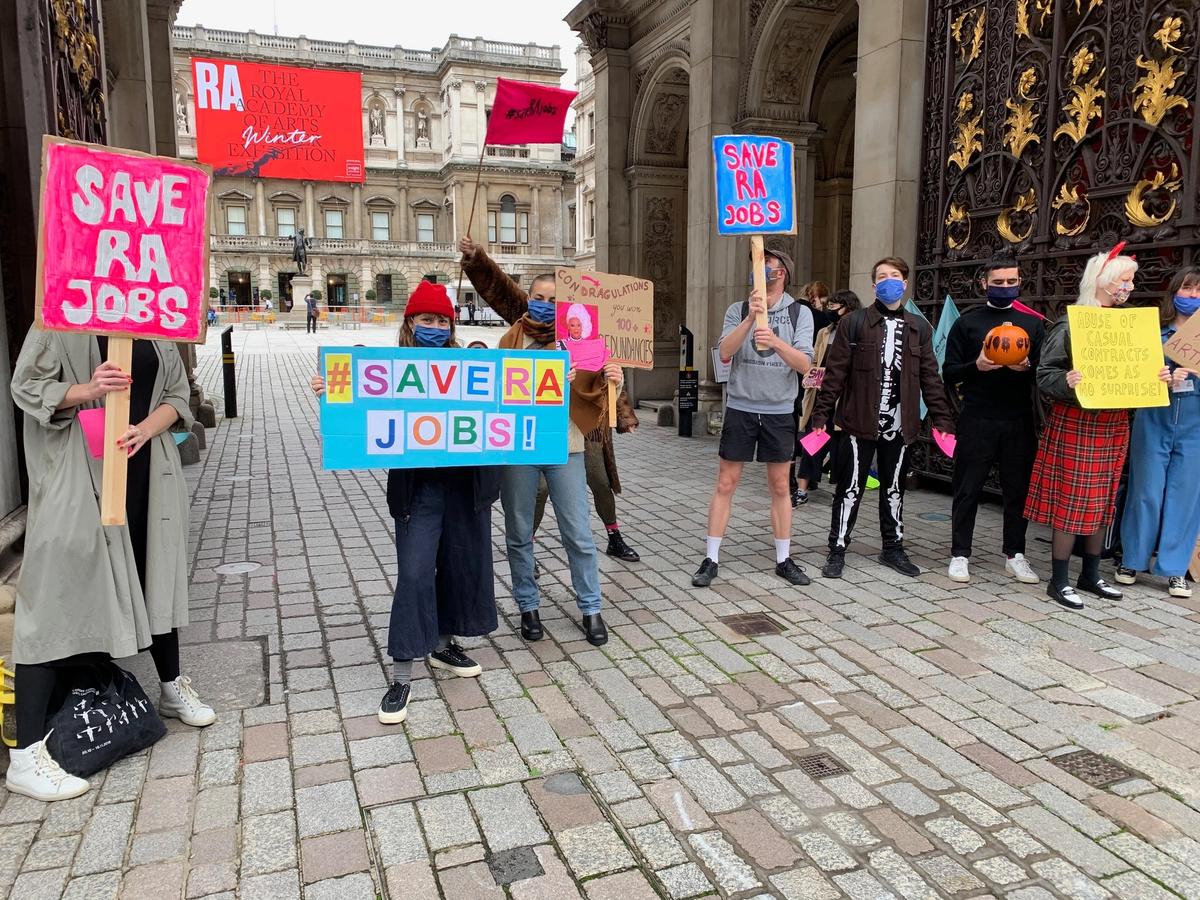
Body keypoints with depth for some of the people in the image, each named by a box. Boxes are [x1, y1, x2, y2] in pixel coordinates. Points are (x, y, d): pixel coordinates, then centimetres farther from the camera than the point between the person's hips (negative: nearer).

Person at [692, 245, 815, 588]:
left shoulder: (800, 313, 1)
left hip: (780, 411, 1)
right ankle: (711, 560, 11)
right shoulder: (739, 310, 2)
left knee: (780, 486, 10)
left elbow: (804, 364, -10)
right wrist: (750, 318, -25)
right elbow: (725, 353, -13)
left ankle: (784, 560, 21)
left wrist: (776, 341, -27)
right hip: (740, 408, 0)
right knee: (725, 484, 2)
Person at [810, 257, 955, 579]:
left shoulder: (920, 328, 9)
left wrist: (942, 419, 2)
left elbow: (930, 377, 8)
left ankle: (893, 549, 28)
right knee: (850, 488, 2)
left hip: (899, 425, 4)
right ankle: (837, 550, 13)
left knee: (894, 489, 14)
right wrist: (821, 415, -10)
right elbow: (835, 372, -5)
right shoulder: (854, 323, -1)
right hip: (860, 422, -3)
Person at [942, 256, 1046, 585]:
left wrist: (1027, 367, -12)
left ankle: (1015, 555, 19)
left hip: (1020, 421, 2)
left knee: (1018, 489, 7)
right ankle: (960, 554, 11)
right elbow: (949, 373, 3)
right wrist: (977, 366, -16)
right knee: (968, 489, 2)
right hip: (977, 419, -2)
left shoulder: (1033, 323, 12)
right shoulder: (967, 322, 6)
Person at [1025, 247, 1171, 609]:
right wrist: (1067, 382, -32)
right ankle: (1059, 581, 7)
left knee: (1103, 502, 12)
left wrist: (1158, 377, 0)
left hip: (1114, 425, 7)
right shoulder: (1068, 325, -10)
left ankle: (1091, 575, 25)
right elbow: (1045, 375, -13)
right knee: (1071, 502, -4)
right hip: (1076, 424, -7)